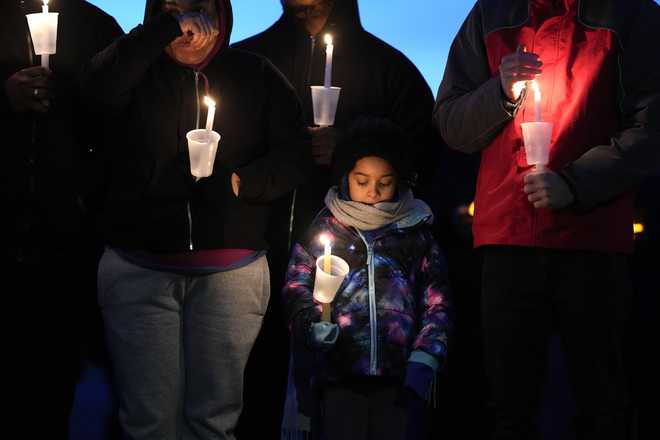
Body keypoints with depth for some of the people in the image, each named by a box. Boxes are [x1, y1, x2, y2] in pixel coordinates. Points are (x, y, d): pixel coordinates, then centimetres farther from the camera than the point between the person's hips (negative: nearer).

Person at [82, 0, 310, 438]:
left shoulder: (256, 74, 8)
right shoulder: (138, 69, 8)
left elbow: (293, 153, 3)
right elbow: (98, 87, -14)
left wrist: (239, 182, -14)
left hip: (231, 267, 0)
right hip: (140, 266, 0)